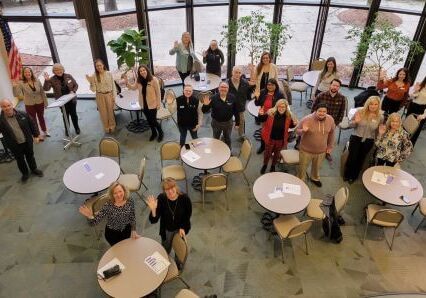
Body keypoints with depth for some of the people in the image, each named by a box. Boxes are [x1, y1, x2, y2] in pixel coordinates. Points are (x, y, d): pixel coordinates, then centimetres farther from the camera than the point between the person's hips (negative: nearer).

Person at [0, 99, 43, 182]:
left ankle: (34, 169, 47)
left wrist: (36, 135, 0)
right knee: (20, 159, 18)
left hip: (27, 141, 1)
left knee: (30, 156, 22)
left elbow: (32, 124, -2)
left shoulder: (23, 114, -13)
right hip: (15, 145, -1)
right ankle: (25, 173, 40)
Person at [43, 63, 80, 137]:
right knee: (65, 115, 10)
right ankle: (67, 130, 27)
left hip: (72, 99, 1)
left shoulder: (68, 76, -5)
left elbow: (76, 85, 5)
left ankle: (77, 128, 33)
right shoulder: (52, 80, -9)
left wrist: (73, 91, -14)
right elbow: (46, 89, -18)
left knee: (73, 114, 13)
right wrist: (46, 80, -33)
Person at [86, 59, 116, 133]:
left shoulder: (109, 74, -6)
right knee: (103, 112, 11)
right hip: (100, 96, 1)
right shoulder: (94, 76, -7)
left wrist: (114, 96, -4)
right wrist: (90, 82, -21)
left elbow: (113, 85, -1)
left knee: (110, 111, 11)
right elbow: (93, 89, -6)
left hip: (109, 95, 0)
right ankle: (106, 127, 28)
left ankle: (112, 126, 31)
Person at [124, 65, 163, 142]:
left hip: (152, 104, -5)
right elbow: (133, 87, 11)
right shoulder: (139, 80, -2)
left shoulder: (153, 79, -17)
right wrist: (127, 83, -9)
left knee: (153, 120, 2)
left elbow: (158, 92, -12)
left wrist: (158, 103, -11)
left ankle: (160, 133, 27)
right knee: (149, 120, 18)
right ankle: (154, 133, 40)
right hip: (144, 104, 5)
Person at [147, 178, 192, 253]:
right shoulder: (161, 198, -27)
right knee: (165, 251, 21)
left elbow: (188, 214, -6)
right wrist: (153, 209, -44)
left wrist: (183, 227, -7)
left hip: (180, 228, 0)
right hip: (166, 230, 0)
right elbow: (154, 220, -27)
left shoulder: (184, 198, -27)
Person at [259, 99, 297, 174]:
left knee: (276, 153, 23)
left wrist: (294, 124, -16)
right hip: (270, 138, -1)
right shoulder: (271, 113, -20)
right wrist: (260, 114, -30)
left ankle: (273, 166, 48)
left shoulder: (288, 116, -13)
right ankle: (265, 165, 46)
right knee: (267, 153, 19)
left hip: (280, 139, 2)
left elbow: (289, 125, 5)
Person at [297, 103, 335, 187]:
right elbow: (297, 130, -11)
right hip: (306, 150, -3)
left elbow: (331, 133, 5)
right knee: (303, 167, 16)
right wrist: (303, 131, -34)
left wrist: (330, 146, 10)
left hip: (321, 150, 3)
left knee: (317, 167, 28)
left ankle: (315, 178, 57)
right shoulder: (307, 119, -23)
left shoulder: (330, 120, -12)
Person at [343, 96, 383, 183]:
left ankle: (353, 176, 36)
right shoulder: (360, 112, -13)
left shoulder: (380, 117, -8)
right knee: (352, 157, 0)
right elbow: (351, 124, -4)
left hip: (369, 140, 2)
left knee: (361, 158, 16)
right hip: (356, 137, -1)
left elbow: (378, 131, 6)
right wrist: (356, 121, -25)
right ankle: (346, 175, 26)